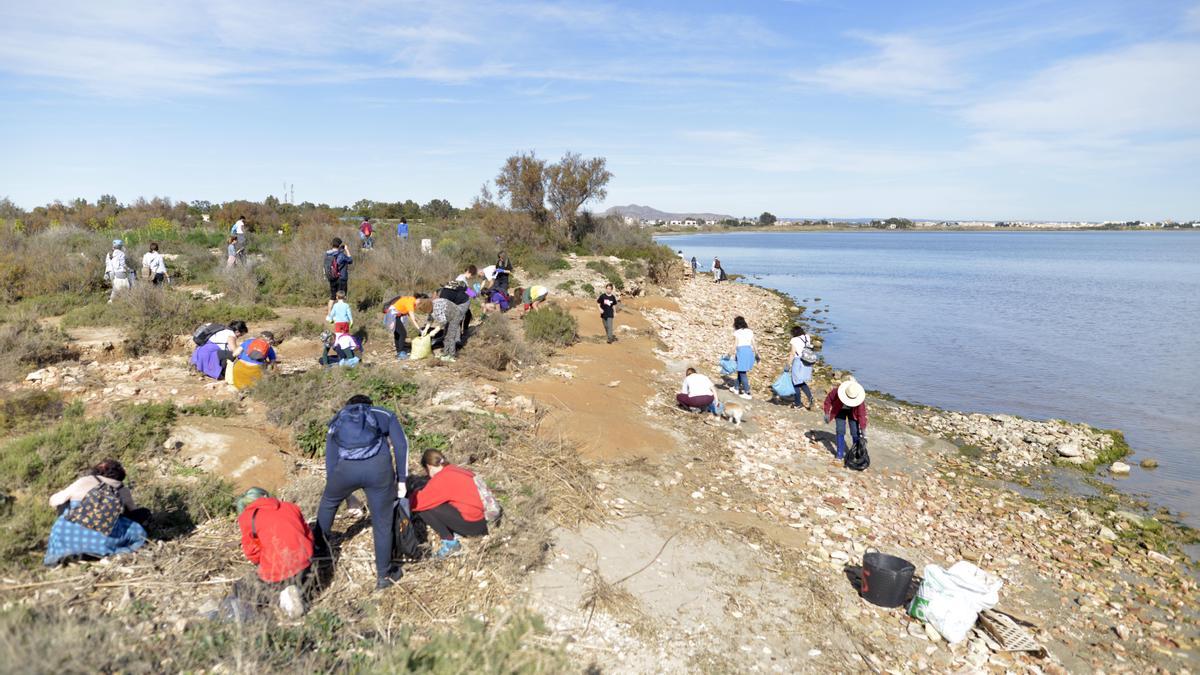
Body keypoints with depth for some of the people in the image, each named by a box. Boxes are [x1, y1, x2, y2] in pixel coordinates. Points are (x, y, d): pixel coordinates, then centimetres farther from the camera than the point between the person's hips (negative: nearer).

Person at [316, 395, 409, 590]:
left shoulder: (337, 421, 33)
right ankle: (384, 575, 22)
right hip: (378, 466, -2)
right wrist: (401, 480, 17)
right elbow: (401, 444, 14)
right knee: (382, 523, 13)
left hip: (347, 468, 2)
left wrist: (337, 491, 36)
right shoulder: (384, 414, 28)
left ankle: (319, 543, 54)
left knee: (328, 501, 35)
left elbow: (331, 460, 29)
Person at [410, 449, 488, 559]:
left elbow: (418, 503, -11)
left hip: (473, 524, -9)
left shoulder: (441, 479, -12)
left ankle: (450, 543, 0)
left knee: (424, 508, -6)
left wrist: (415, 495, 10)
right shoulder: (455, 470, 12)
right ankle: (455, 533, 11)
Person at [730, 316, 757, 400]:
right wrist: (756, 354, 18)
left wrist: (732, 355, -3)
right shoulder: (750, 331, 9)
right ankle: (738, 388, 34)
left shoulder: (737, 332, -7)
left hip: (741, 351, -6)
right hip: (750, 351, 6)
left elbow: (735, 345, -8)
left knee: (742, 372, 0)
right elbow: (753, 343, 10)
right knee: (740, 371, 22)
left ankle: (747, 393, -1)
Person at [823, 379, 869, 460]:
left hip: (852, 411, 0)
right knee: (840, 431, -6)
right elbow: (828, 399, -17)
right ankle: (840, 454, 3)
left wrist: (863, 429, -24)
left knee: (855, 432, -5)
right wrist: (827, 413, -15)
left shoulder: (859, 398, -33)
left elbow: (862, 413, -26)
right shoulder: (837, 391, -36)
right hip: (839, 410, 0)